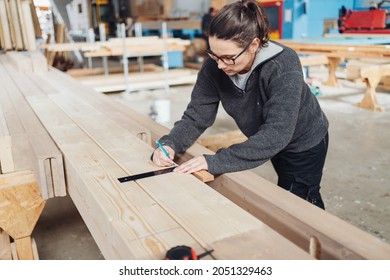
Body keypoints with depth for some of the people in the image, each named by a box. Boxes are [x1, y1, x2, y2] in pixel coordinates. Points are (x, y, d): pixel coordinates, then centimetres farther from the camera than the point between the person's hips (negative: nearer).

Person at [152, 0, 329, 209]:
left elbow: (277, 133, -43)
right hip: (275, 145, 5)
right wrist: (169, 144, -37)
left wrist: (216, 162, -49)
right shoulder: (214, 68, -23)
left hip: (304, 143, -5)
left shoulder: (284, 66, -37)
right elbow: (196, 116, -17)